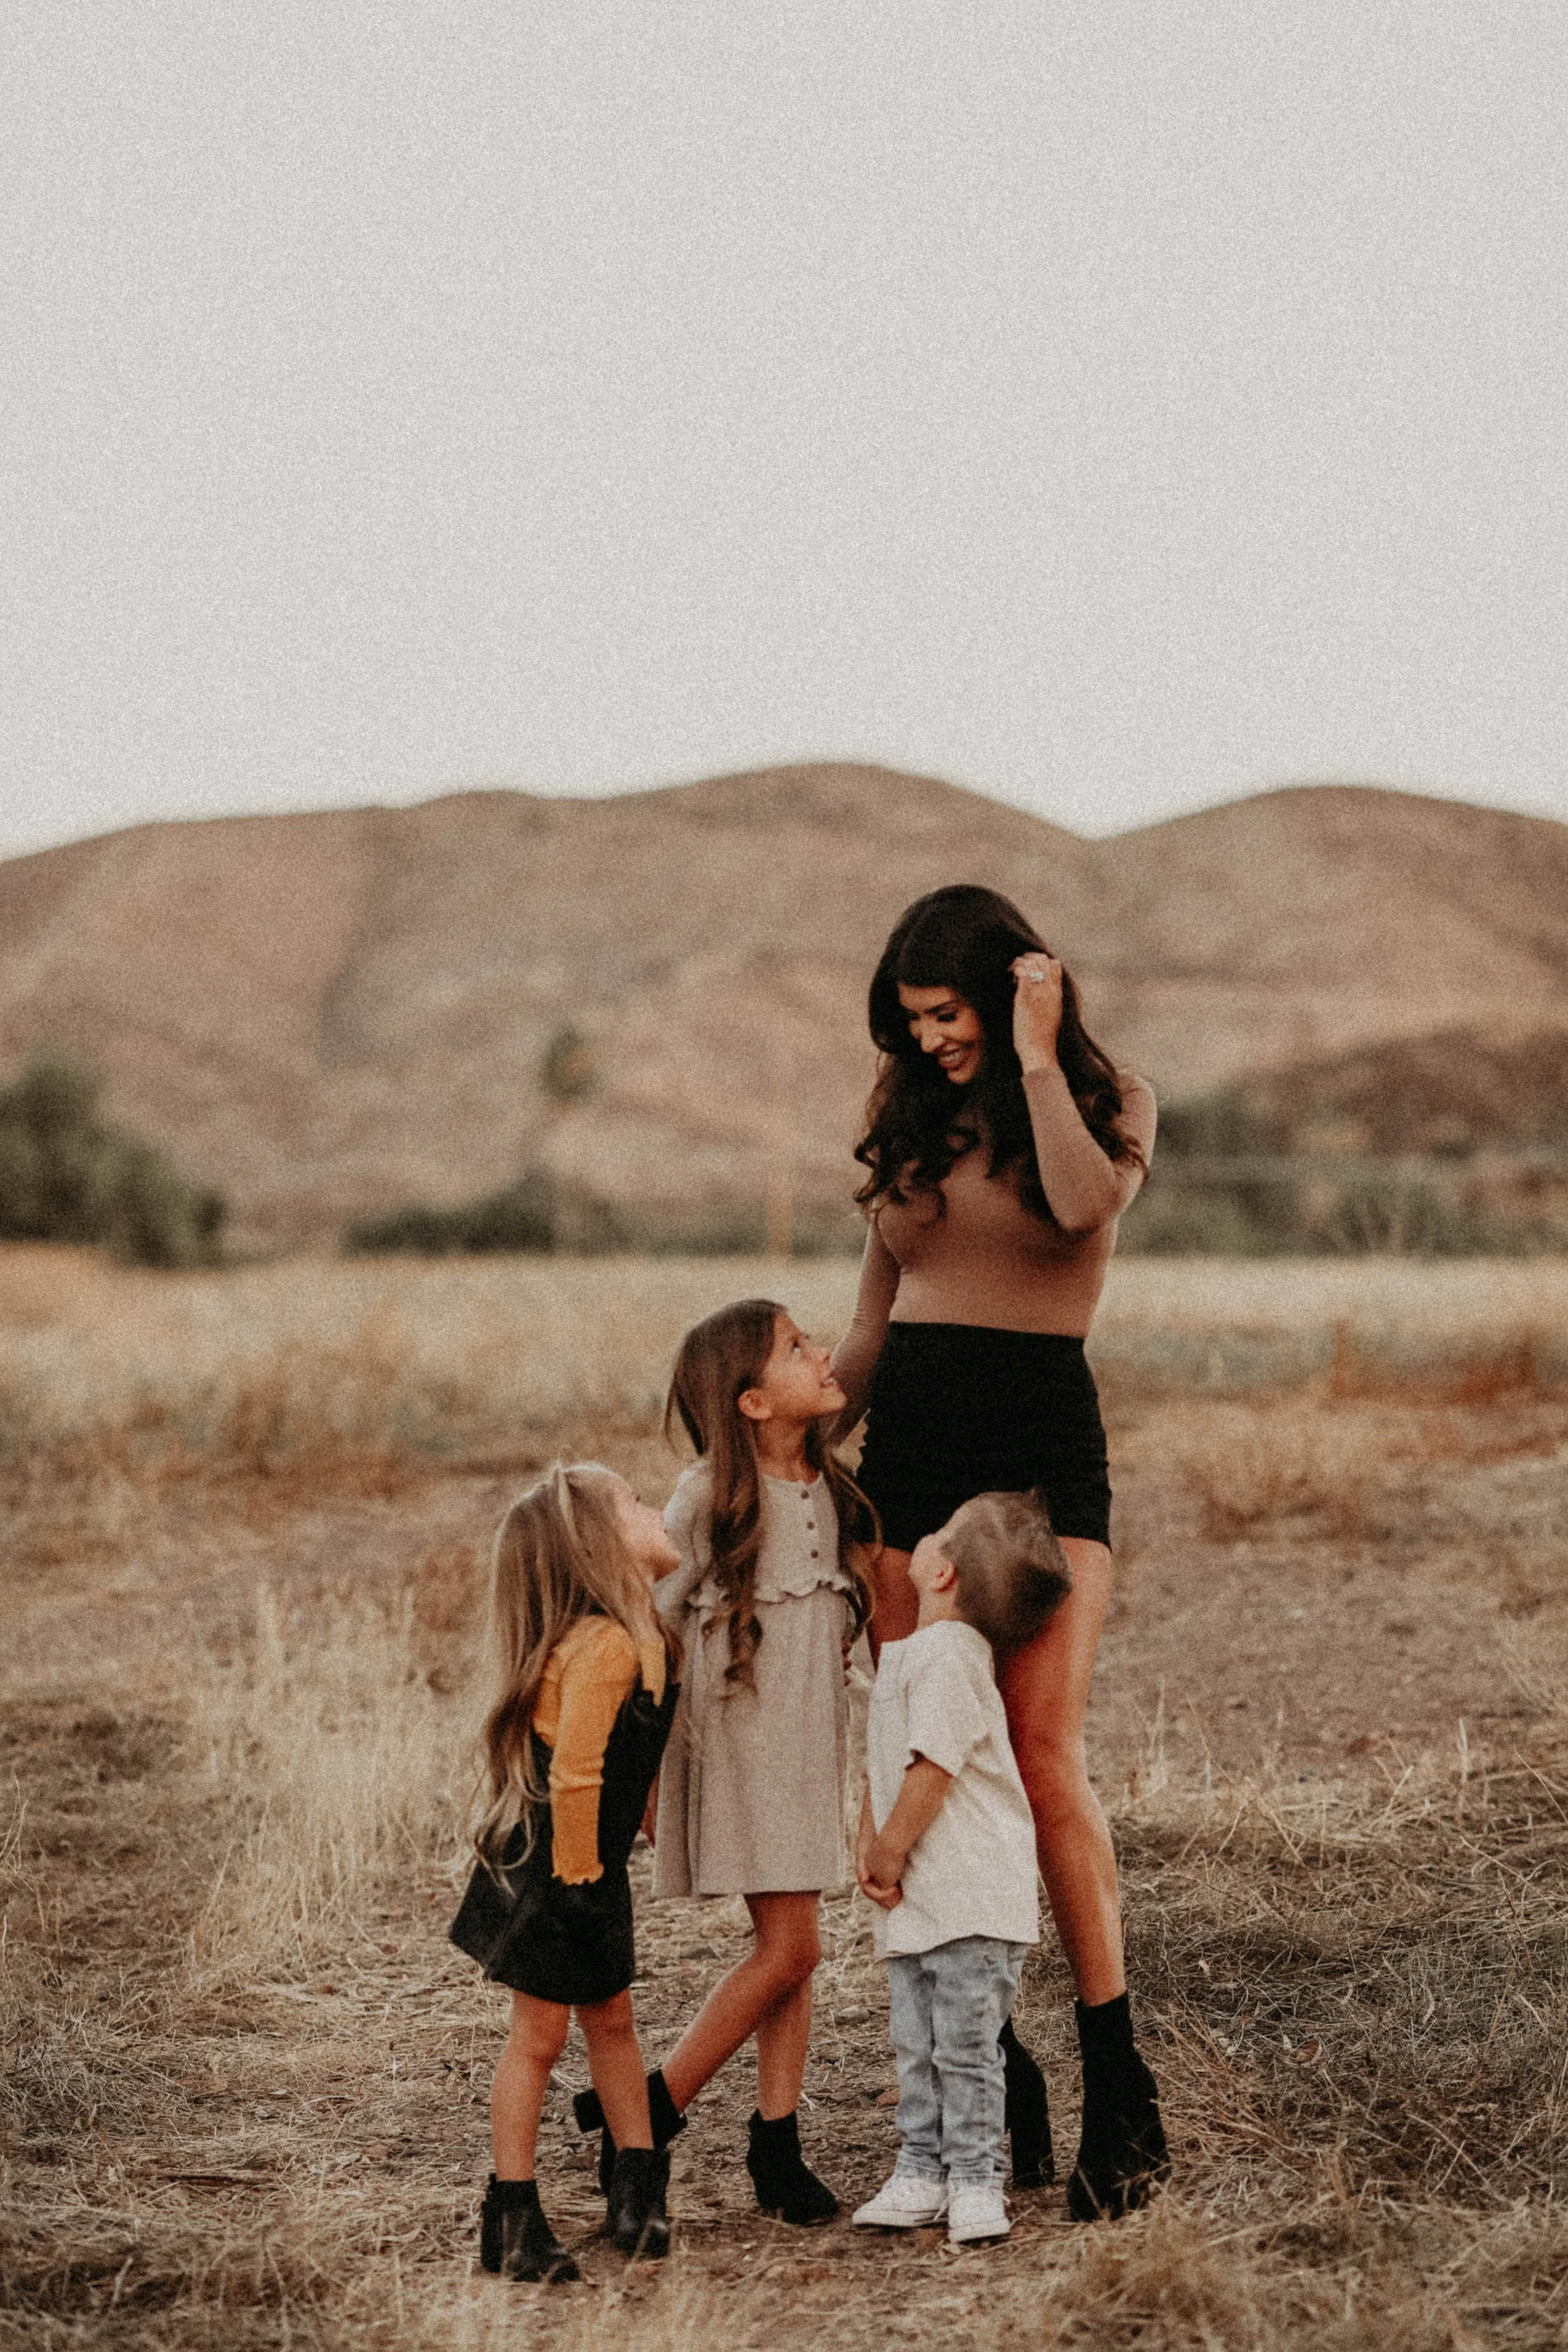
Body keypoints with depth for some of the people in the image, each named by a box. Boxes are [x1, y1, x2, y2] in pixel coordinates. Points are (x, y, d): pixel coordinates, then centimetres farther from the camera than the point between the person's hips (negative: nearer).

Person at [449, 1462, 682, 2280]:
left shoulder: (643, 1638, 7)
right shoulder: (602, 1646, -25)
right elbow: (573, 1775, -27)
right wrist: (575, 1872, -19)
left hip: (591, 1867, 9)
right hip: (550, 1871, -9)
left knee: (610, 2017, 17)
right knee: (540, 2031, 0)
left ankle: (638, 2185, 29)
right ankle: (513, 2219, 10)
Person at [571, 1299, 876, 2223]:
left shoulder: (832, 1490, 7)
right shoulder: (708, 1500, -13)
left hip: (810, 1739, 6)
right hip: (735, 1739, -6)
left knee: (790, 1948, 7)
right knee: (790, 1945, -9)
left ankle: (778, 2143, 14)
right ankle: (650, 2110, 3)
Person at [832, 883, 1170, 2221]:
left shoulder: (1109, 1103, 3)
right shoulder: (914, 1125, 16)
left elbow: (1083, 1205, -21)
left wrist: (1035, 1056, -13)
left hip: (1044, 1451, -5)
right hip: (907, 1451, 5)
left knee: (1044, 1762, -13)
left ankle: (1119, 2089, -7)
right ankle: (990, 2074, 7)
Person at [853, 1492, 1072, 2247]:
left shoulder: (948, 1657, -18)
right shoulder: (906, 1652, 13)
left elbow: (934, 1769, -22)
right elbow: (883, 1762, 18)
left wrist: (888, 1854, -12)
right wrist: (869, 1846, 6)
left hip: (969, 1898, -9)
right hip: (915, 1901, 9)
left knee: (966, 2046, -2)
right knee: (916, 2046, 12)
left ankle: (976, 2180, 5)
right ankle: (923, 2172, 19)